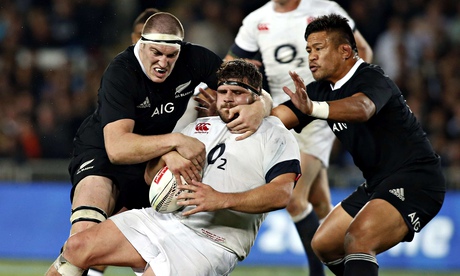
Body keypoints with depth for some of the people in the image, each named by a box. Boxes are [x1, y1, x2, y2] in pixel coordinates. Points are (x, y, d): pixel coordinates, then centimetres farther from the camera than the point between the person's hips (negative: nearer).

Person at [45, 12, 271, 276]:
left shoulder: (194, 59, -12)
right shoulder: (120, 73, -25)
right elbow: (116, 147, -35)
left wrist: (258, 108, -32)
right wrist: (176, 141, -45)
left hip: (157, 159, 5)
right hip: (102, 154, -5)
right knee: (85, 233, -30)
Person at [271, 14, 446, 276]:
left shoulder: (371, 78, -17)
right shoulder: (321, 90, 9)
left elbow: (362, 108, -40)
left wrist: (313, 108, -56)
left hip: (415, 178, -10)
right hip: (378, 183, 10)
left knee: (357, 239, -29)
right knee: (324, 244, 15)